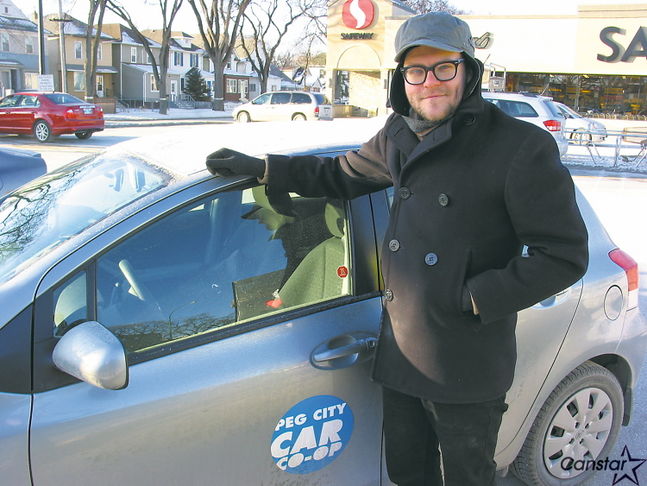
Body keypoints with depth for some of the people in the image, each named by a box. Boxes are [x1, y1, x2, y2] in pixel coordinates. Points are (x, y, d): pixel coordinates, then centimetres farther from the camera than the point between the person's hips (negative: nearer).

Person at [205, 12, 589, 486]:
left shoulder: (521, 147, -16)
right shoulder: (399, 136, 4)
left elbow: (564, 255, -15)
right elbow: (341, 175, 21)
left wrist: (474, 297, -19)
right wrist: (261, 167, 15)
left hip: (467, 365, -6)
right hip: (401, 354, 6)